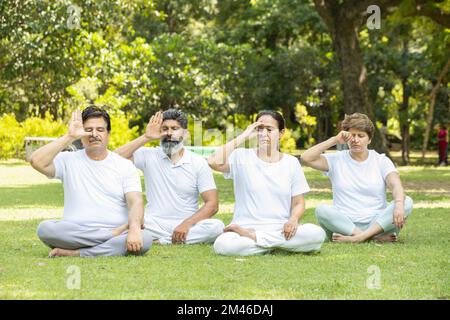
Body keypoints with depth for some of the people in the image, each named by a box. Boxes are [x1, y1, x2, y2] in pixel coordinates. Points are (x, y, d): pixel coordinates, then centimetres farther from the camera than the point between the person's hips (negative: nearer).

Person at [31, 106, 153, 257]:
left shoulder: (125, 166, 11)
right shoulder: (68, 161, 10)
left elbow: (136, 202, -3)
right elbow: (37, 162, -8)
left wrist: (134, 229, -25)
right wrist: (70, 137, -8)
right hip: (74, 235, 0)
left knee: (145, 238, -31)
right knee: (45, 228, -30)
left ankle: (74, 254, -27)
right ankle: (114, 234, -21)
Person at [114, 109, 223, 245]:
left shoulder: (198, 163, 4)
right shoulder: (149, 156, 6)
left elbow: (212, 204, -2)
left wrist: (187, 224, -18)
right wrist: (146, 137, -10)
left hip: (186, 225, 1)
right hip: (154, 224, -1)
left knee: (216, 226, -30)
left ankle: (158, 241, -23)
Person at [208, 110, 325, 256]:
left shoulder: (291, 162, 11)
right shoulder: (242, 157, 5)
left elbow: (298, 203, 11)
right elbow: (214, 162, -16)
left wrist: (293, 219, -13)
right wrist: (243, 136, -10)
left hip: (281, 230, 3)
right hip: (246, 226, -3)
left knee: (317, 234, -29)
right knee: (222, 245, -36)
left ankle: (253, 238, -15)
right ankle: (277, 245, -14)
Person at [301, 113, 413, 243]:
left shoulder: (381, 161, 9)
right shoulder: (337, 160, 10)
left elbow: (396, 186, -10)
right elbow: (305, 158, -6)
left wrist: (399, 205, -33)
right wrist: (334, 140, -5)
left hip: (376, 223, 0)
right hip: (344, 224, 0)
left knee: (407, 202, -25)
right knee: (321, 210, -30)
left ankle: (358, 237, -36)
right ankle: (377, 237, -32)